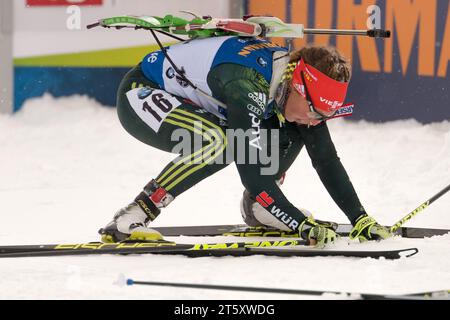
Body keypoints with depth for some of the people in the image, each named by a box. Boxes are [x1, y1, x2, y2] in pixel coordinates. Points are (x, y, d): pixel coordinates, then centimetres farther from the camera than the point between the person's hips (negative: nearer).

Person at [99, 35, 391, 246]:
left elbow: (327, 161, -6)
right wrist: (303, 225, -40)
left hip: (190, 101, 8)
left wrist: (361, 219, -12)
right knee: (217, 141, -37)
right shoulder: (246, 85, -37)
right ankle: (128, 221, -30)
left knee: (288, 133, -5)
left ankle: (257, 208, 11)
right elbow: (251, 169, -41)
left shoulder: (299, 80, -12)